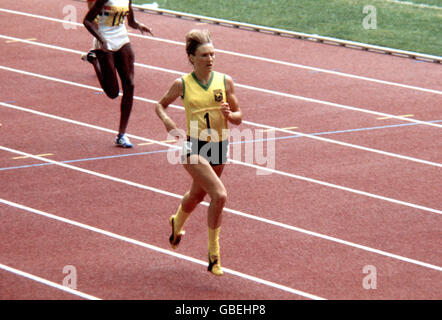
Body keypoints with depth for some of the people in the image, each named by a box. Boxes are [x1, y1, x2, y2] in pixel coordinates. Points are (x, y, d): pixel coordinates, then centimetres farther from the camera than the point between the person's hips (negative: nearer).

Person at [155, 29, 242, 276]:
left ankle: (177, 223, 56)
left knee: (197, 196, 22)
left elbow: (239, 117, 5)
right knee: (220, 195, -21)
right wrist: (170, 126, -8)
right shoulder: (182, 84, -6)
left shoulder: (225, 82, -1)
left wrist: (229, 114, -17)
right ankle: (214, 252, -8)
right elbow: (161, 105, 10)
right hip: (194, 147, -4)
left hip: (220, 146, 4)